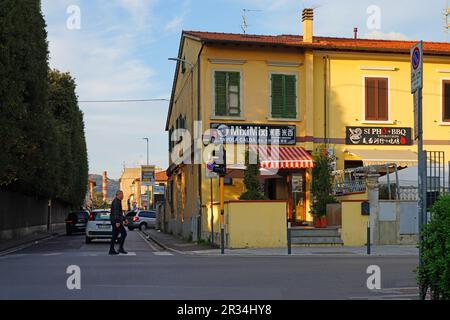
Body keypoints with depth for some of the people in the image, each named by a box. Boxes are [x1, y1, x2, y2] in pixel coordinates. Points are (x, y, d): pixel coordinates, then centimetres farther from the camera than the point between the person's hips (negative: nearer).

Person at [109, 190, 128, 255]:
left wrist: (124, 219, 30)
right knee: (124, 233, -9)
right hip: (116, 221, -11)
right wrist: (117, 222, -28)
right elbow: (116, 212, -23)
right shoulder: (116, 201, -13)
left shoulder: (117, 201, 20)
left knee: (115, 235, 9)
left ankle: (111, 250, 9)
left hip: (116, 221, 11)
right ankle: (121, 248, -9)